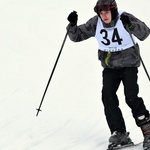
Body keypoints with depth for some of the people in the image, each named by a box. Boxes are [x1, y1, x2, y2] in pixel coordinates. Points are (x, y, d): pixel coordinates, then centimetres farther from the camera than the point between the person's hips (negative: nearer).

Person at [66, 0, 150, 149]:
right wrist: (72, 25, -18)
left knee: (131, 96, -17)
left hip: (129, 65, -4)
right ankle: (119, 133, -9)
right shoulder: (96, 23, -5)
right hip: (110, 67, 4)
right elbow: (77, 35, 2)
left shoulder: (124, 18, -16)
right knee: (108, 96, -13)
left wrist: (130, 25, -44)